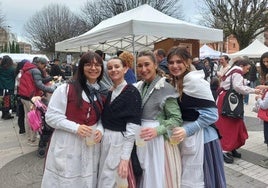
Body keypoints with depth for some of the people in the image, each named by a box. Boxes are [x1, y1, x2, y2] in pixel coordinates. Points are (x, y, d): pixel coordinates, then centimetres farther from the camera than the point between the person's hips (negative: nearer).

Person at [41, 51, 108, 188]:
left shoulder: (103, 93, 6)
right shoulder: (66, 89, -10)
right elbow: (51, 116, -11)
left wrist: (100, 130, -8)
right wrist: (76, 127, -21)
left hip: (90, 146, 4)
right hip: (66, 146, -4)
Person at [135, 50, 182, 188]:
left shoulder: (165, 88, -11)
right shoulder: (138, 87, 8)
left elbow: (177, 119, -12)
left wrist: (158, 130, -25)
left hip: (159, 140, -5)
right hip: (141, 139, 6)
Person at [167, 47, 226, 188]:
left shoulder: (194, 80, -17)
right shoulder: (178, 81, 9)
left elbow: (212, 113, -19)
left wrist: (187, 130, -23)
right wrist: (183, 129, 2)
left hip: (200, 137, -8)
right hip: (187, 137, 8)